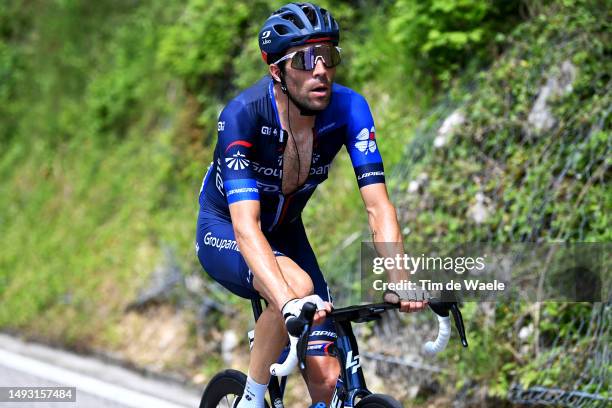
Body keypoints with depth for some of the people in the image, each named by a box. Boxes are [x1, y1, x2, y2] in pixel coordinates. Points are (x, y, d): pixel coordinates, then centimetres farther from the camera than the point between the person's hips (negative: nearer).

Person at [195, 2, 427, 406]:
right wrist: (287, 300, -56)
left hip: (285, 232, 4)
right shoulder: (243, 114, -33)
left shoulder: (348, 108, -22)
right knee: (298, 286, -36)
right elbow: (246, 223, -42)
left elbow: (377, 204, -25)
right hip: (223, 229, -4)